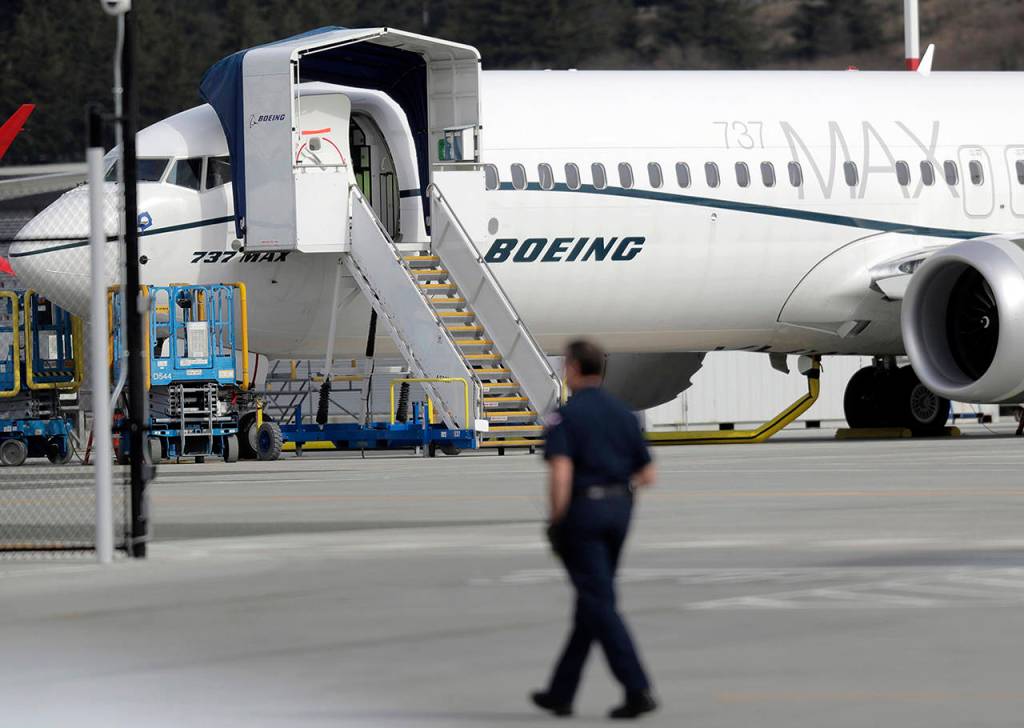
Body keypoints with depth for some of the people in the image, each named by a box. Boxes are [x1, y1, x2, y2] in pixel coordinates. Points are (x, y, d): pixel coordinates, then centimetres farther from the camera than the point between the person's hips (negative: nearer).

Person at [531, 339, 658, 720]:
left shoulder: (565, 416, -10)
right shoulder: (623, 413, 10)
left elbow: (560, 473, -22)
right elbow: (647, 475, 10)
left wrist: (556, 521, -12)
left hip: (582, 509, -7)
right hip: (619, 508, 7)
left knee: (599, 604, -5)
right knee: (592, 602, 15)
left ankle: (638, 689, -15)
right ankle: (561, 692, 23)